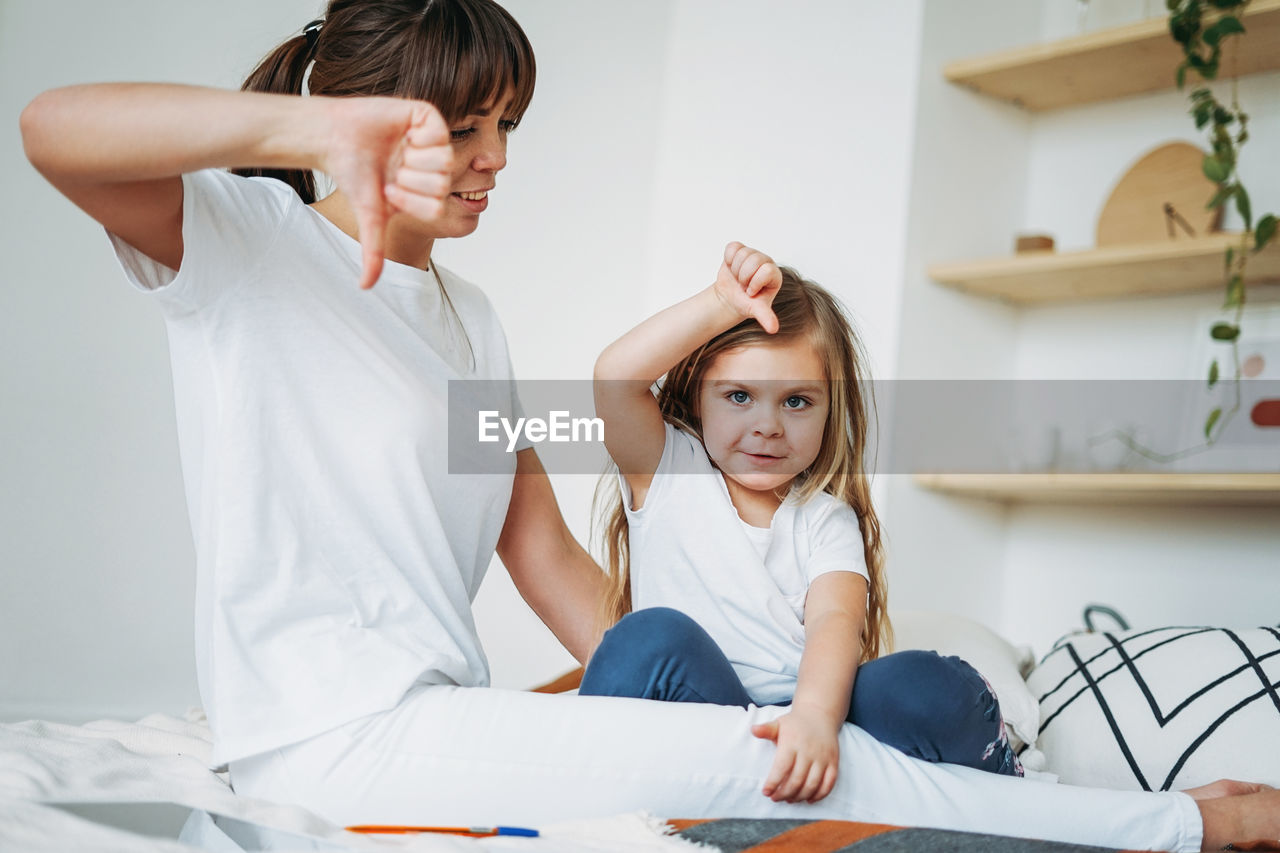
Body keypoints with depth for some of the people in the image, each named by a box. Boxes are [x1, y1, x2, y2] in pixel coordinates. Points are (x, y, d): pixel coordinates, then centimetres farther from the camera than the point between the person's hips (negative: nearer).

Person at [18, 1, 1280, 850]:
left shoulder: (467, 318, 17)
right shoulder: (243, 241, -3)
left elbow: (542, 551, 13)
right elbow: (53, 130, -22)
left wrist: (664, 704, 1)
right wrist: (325, 130, -35)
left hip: (441, 711, 8)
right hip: (325, 735, -8)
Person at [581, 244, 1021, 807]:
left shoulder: (827, 521, 12)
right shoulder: (665, 471, 12)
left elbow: (835, 620, -8)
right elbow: (615, 377, -7)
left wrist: (814, 715, -29)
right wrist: (724, 305, -9)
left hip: (801, 721, 2)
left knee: (920, 685, -27)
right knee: (656, 636, -32)